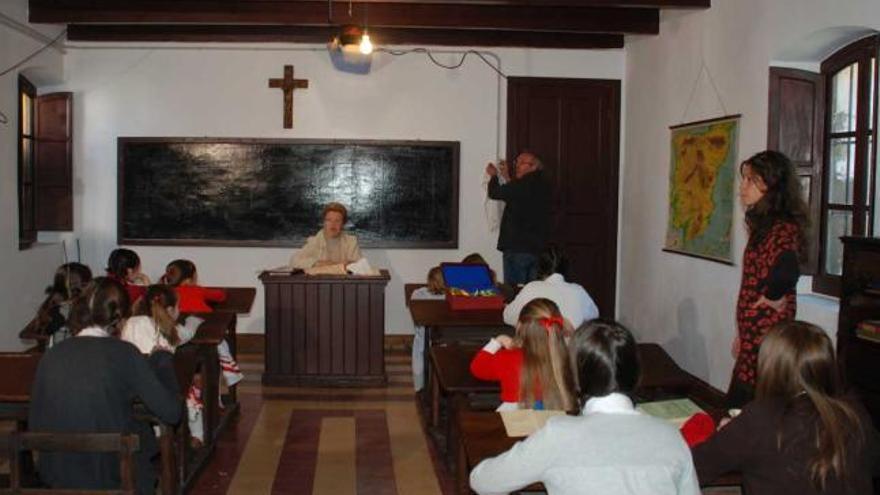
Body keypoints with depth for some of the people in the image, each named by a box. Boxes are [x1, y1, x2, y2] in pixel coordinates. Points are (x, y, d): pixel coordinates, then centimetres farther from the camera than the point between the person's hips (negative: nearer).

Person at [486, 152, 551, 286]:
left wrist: (493, 176, 9)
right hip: (534, 248, 9)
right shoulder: (541, 186, 11)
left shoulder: (526, 185, -15)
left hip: (517, 248, -9)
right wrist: (506, 177, 28)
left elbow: (495, 193, -11)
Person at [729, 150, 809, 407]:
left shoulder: (782, 228, -17)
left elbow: (786, 270, -40)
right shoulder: (762, 225, 12)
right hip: (753, 337, 9)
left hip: (768, 336, -9)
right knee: (738, 405, 14)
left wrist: (773, 298, -20)